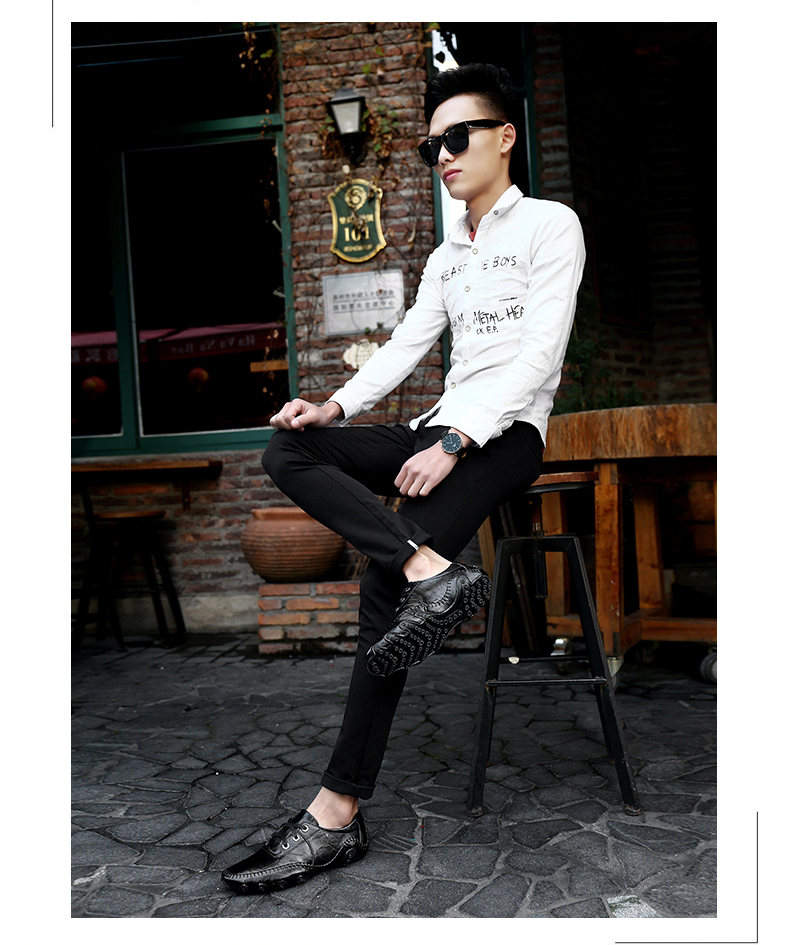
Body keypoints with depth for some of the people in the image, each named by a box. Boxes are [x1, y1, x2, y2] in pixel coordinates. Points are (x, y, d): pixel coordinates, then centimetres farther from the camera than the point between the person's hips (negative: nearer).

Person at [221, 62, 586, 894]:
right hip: (443, 432, 7)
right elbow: (405, 345, 12)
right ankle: (431, 569, -30)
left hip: (507, 433, -7)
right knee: (288, 452, -14)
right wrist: (337, 405, -7)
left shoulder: (549, 226, 1)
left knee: (382, 585, -26)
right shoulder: (445, 259, 24)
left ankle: (337, 815, -21)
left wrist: (454, 443, -23)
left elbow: (540, 352, -12)